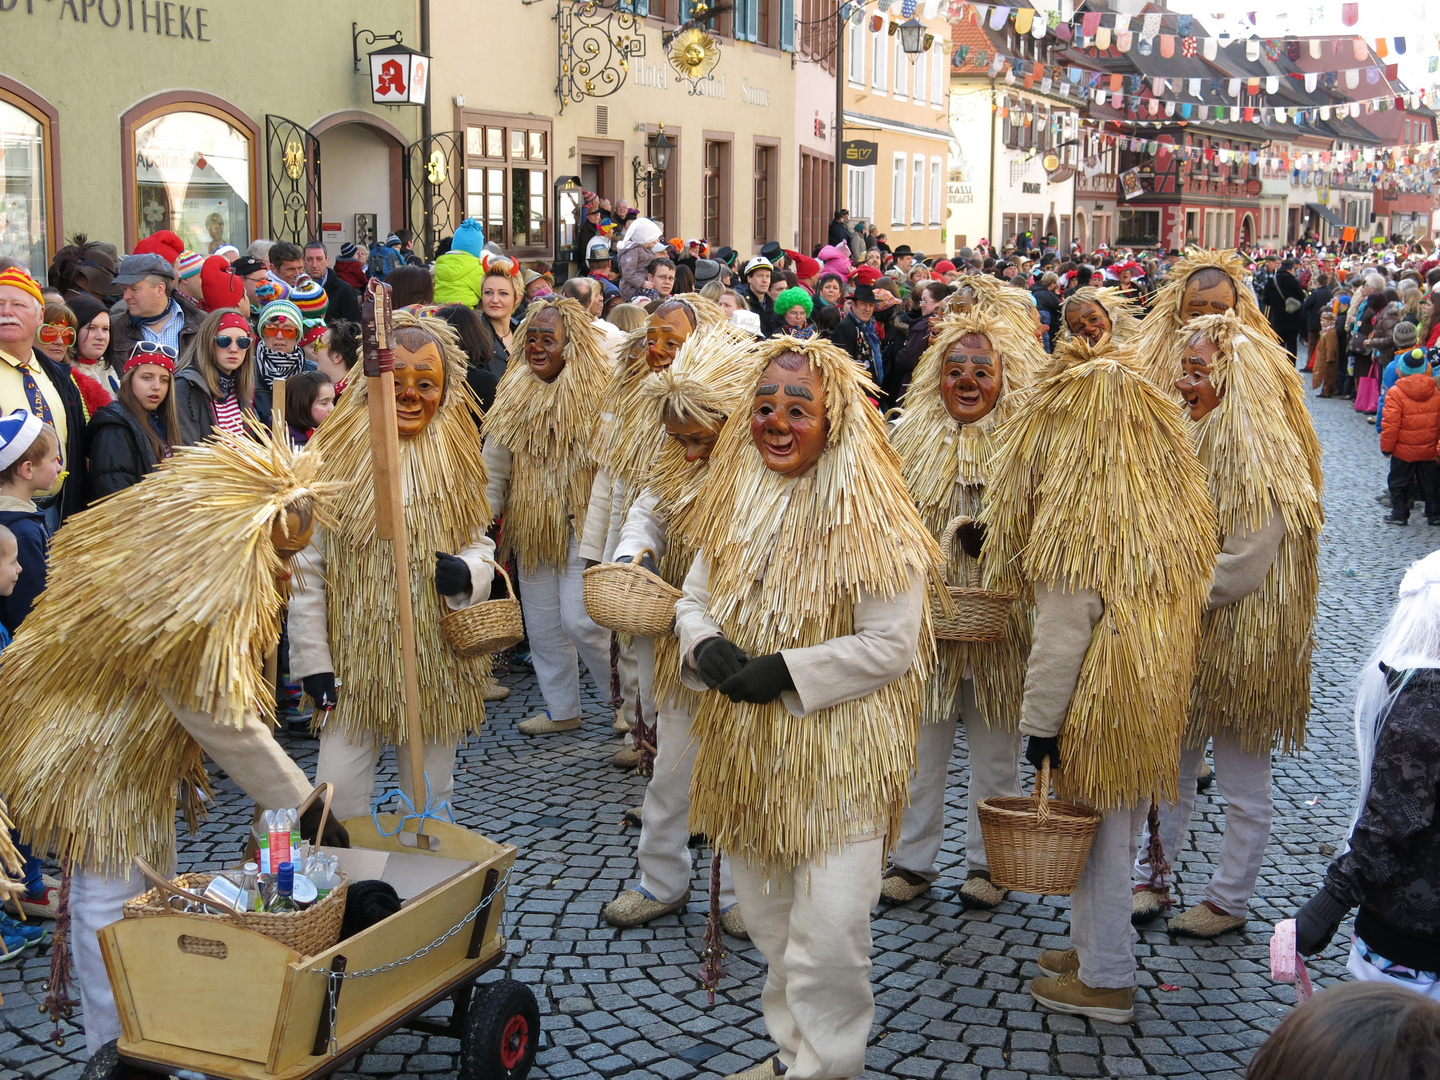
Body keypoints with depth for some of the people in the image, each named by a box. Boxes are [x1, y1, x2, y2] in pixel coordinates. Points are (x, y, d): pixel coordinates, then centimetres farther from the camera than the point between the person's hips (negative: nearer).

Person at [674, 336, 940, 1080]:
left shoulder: (869, 522, -15)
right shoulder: (733, 504, 5)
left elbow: (892, 646, -17)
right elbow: (693, 598, 12)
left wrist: (786, 670, -21)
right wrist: (704, 645, -11)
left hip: (837, 755, -6)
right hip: (747, 752, 7)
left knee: (828, 932, -4)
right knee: (771, 923, 19)